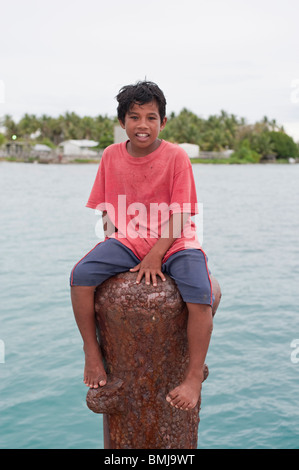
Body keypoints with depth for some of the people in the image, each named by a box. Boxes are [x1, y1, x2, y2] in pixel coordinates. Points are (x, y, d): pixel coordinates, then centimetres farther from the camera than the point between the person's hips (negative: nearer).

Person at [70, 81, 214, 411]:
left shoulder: (176, 156, -7)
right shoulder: (112, 155, 3)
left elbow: (180, 216, -10)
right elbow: (107, 211, 11)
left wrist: (156, 256, -19)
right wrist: (115, 240, -5)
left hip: (173, 242, -2)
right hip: (127, 240, 3)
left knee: (200, 296, -28)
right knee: (81, 275, -22)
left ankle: (194, 377, -10)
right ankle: (92, 355, -3)